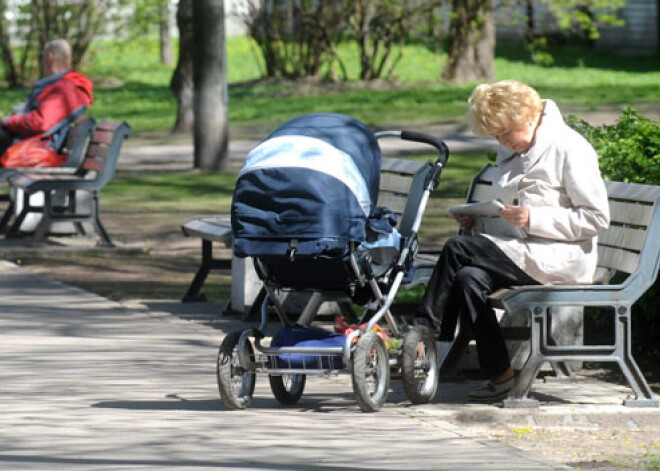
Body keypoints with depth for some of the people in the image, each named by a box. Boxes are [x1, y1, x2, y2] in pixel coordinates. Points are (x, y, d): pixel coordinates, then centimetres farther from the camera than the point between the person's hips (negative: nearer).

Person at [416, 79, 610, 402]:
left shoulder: (569, 149, -7)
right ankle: (499, 375, -21)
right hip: (517, 255, 8)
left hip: (561, 261, -8)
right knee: (469, 278, -25)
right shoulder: (510, 151, 18)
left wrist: (533, 219, -18)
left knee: (458, 249, -22)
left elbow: (597, 219, -11)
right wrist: (476, 221, 4)